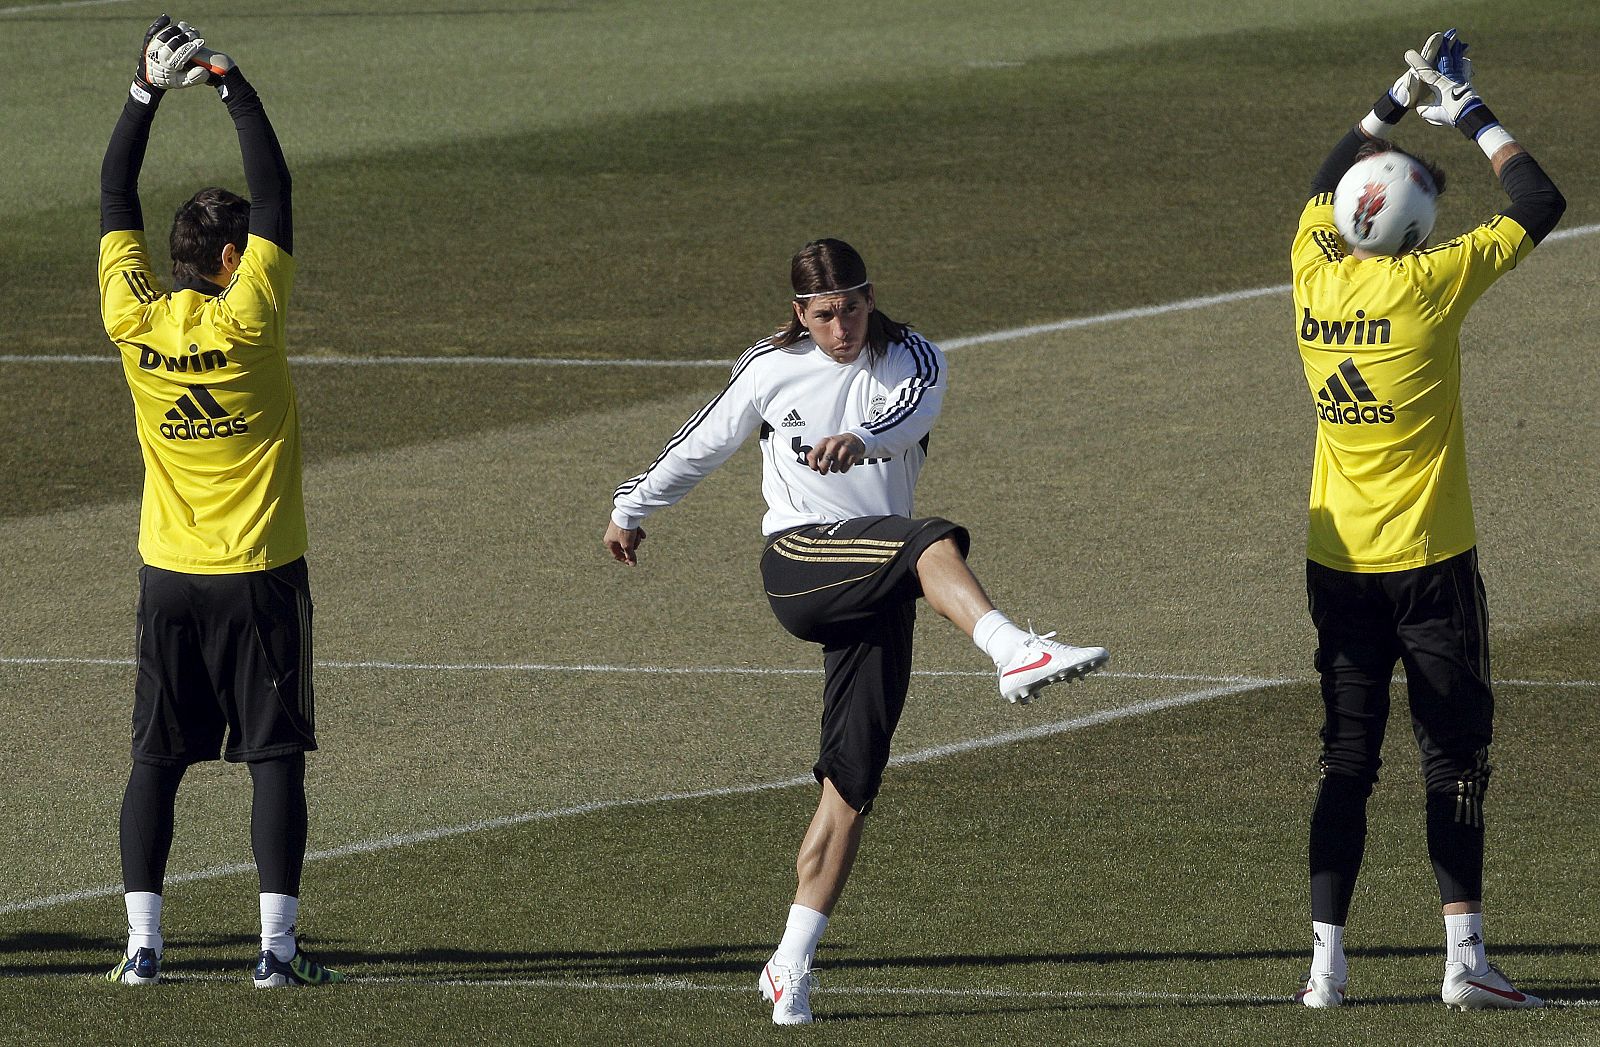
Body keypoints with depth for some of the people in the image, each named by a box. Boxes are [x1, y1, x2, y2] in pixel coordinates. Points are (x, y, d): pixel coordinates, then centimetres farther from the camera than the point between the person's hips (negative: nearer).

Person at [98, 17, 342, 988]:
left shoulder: (134, 319, -4)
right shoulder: (248, 319, -13)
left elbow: (116, 195, 7)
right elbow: (275, 190, -7)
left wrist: (149, 90, 10)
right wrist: (234, 88, -1)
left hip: (169, 574, 4)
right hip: (260, 572, -4)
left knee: (157, 759, 6)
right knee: (276, 757, 0)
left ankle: (143, 943, 2)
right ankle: (278, 944, -5)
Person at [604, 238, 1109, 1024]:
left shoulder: (911, 360, 5)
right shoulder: (771, 370, 6)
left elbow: (913, 411, -20)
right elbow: (702, 443, 22)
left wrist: (860, 440, -41)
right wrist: (632, 508, 33)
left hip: (877, 596, 2)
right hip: (798, 562, -2)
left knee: (852, 781, -4)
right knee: (933, 542, -33)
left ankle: (791, 963, 2)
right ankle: (1014, 655, -61)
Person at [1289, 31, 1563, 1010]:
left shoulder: (1315, 274, -1)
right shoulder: (1430, 283, -15)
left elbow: (1327, 185, 22)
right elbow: (1540, 203, -4)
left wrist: (1401, 99, 25)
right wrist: (1475, 116, 6)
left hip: (1337, 559, 5)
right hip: (1429, 560, -5)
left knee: (1346, 761, 8)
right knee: (1455, 755, 2)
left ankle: (1326, 960, 4)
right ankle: (1464, 956, -1)